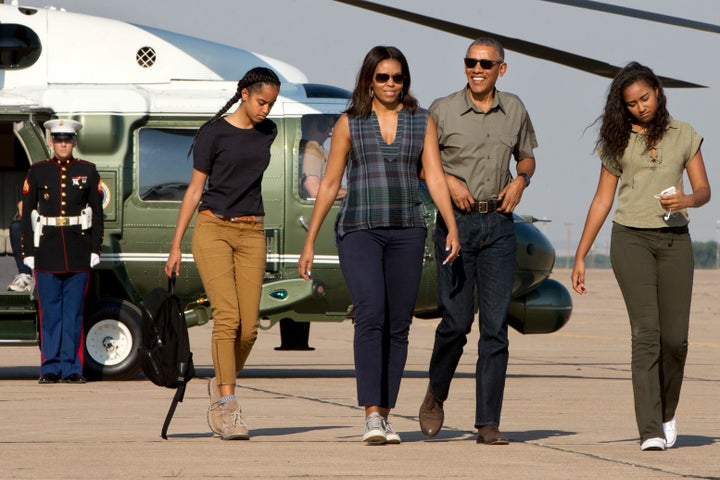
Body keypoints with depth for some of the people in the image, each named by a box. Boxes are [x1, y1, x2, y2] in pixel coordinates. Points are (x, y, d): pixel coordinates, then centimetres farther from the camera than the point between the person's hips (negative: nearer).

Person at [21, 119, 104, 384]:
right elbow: (27, 213, 6)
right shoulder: (38, 171, 7)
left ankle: (72, 369, 4)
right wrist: (28, 252, 0)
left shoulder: (88, 171, 7)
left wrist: (95, 250, 2)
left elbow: (97, 213, 8)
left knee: (74, 312, 1)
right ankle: (51, 369, 5)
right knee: (50, 311, 1)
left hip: (79, 250, 0)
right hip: (47, 249, 0)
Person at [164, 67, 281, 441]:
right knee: (227, 318, -16)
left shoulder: (268, 132, 12)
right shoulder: (214, 133, -2)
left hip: (251, 234, 5)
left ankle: (220, 385, 23)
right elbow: (195, 189, 0)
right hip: (213, 229, -5)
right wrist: (176, 245, -1)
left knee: (249, 327, -3)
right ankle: (228, 409, -17)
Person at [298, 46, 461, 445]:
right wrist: (309, 242, 6)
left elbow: (435, 178, 2)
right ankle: (371, 415, -24)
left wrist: (452, 228, -11)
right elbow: (329, 184, 8)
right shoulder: (350, 123, 6)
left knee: (398, 325, 3)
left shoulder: (422, 122, 10)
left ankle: (386, 417, 12)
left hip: (407, 232, 2)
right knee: (371, 314, -19)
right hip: (359, 230, -2)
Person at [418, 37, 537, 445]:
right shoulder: (442, 110, 0)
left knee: (496, 326, -3)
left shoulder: (514, 110, 9)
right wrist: (448, 180, -11)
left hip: (499, 224, 2)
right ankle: (436, 396, 20)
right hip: (456, 223, -2)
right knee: (456, 321, -7)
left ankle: (489, 423, -1)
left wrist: (521, 180, 1)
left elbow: (527, 156, 23)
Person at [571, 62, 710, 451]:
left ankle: (666, 412, 25)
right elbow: (602, 200, 10)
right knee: (646, 332, -13)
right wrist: (580, 257, 8)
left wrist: (687, 200, -18)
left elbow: (705, 190, 6)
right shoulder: (618, 141, 7)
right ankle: (650, 431, -18)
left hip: (673, 240, 1)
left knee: (675, 338, -1)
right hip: (631, 239, -1)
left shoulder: (684, 135, 8)